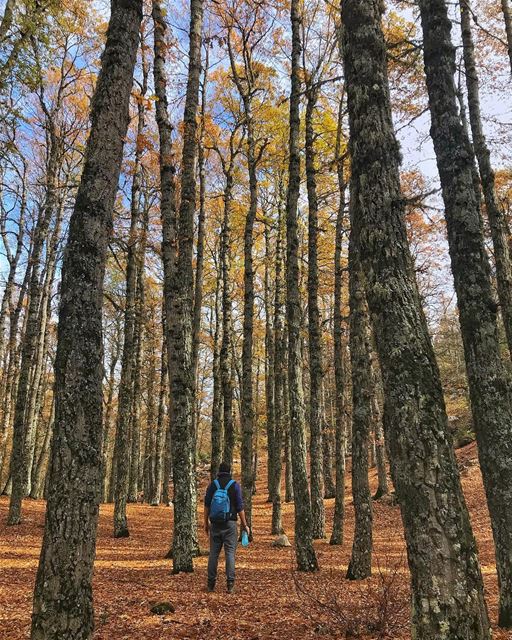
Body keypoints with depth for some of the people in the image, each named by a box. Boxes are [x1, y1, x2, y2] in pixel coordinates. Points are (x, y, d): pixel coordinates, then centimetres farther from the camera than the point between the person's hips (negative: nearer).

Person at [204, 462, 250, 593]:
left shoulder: (212, 485, 2)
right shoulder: (235, 485, -4)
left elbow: (207, 505, 3)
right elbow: (240, 507, -6)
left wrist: (206, 523, 13)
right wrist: (245, 525, 2)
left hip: (215, 524, 2)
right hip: (230, 524, -2)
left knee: (214, 553, 9)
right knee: (230, 553, 1)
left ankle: (211, 584, 12)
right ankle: (230, 584, -3)